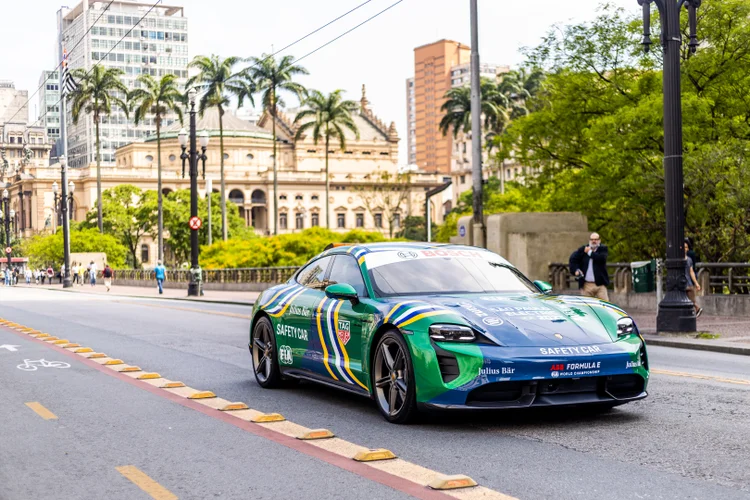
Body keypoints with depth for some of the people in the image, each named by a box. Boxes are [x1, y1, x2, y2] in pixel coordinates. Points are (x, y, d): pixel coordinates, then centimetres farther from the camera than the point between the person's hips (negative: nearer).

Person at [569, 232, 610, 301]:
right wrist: (576, 270, -10)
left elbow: (602, 258, -16)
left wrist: (590, 252, -5)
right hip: (586, 285, 2)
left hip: (600, 283, -2)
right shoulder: (583, 249, 9)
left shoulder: (603, 249, 4)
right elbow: (573, 259, 5)